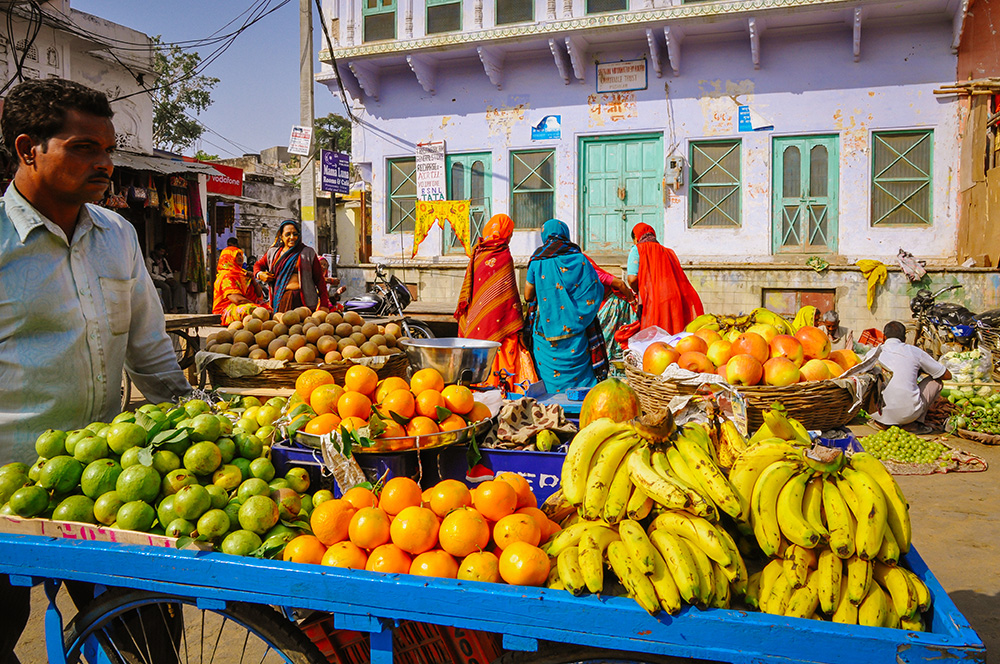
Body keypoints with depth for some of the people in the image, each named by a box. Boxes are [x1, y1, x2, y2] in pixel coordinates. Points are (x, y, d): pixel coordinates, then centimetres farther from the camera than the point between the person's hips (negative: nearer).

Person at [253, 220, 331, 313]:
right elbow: (258, 264, 32)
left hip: (303, 301, -3)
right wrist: (260, 274, 7)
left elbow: (319, 280, 3)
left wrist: (324, 304, -4)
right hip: (280, 300, 3)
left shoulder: (308, 253, 6)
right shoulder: (273, 252, 16)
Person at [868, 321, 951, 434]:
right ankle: (913, 423, 7)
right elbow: (947, 375, 17)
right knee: (936, 381, 21)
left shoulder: (874, 352, 10)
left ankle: (882, 421, 13)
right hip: (907, 414, -3)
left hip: (877, 413, 3)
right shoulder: (913, 351, 5)